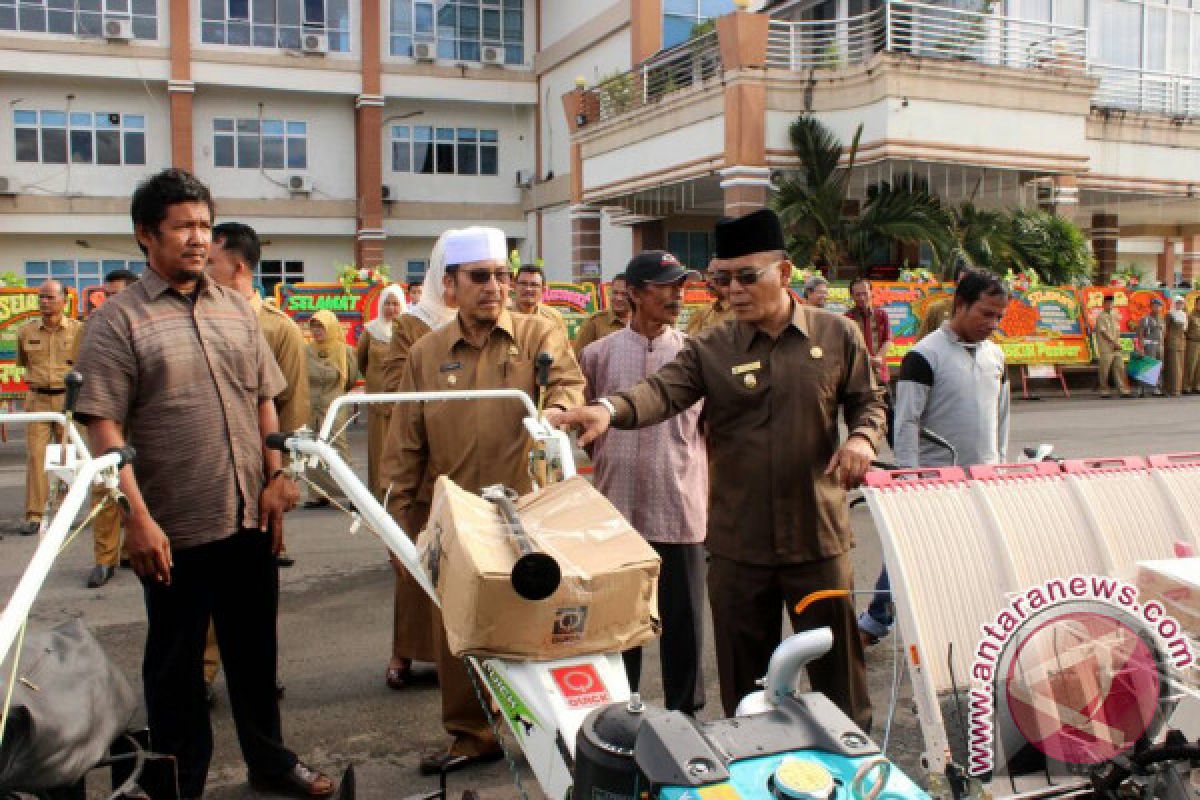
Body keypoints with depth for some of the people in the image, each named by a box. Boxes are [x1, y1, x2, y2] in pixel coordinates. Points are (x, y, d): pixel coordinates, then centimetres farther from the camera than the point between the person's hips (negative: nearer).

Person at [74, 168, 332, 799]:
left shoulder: (236, 310, 9)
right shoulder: (118, 320, -6)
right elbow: (104, 427, -11)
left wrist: (275, 476, 3)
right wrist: (137, 517, -17)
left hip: (250, 518, 5)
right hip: (174, 530, -4)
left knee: (255, 648, 18)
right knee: (175, 662, 11)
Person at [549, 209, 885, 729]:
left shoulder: (837, 335, 1)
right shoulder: (710, 350, -1)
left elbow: (867, 400, 10)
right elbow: (664, 390, -17)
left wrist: (862, 436, -12)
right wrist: (610, 408, -37)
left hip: (818, 535, 0)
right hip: (737, 543, 1)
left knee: (837, 663, 12)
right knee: (742, 671, 13)